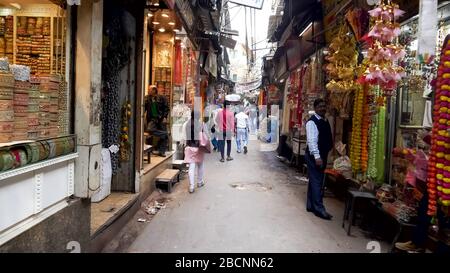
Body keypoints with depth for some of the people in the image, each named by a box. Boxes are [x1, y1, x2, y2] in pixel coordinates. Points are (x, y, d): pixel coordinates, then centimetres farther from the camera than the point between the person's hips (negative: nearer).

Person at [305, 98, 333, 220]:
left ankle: (311, 205, 22)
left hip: (322, 156, 9)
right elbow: (312, 140, -21)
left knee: (315, 181, 13)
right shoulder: (312, 122, -14)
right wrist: (317, 157, -27)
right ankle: (319, 209, -1)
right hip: (314, 157, -9)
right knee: (317, 182, -6)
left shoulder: (325, 121, 14)